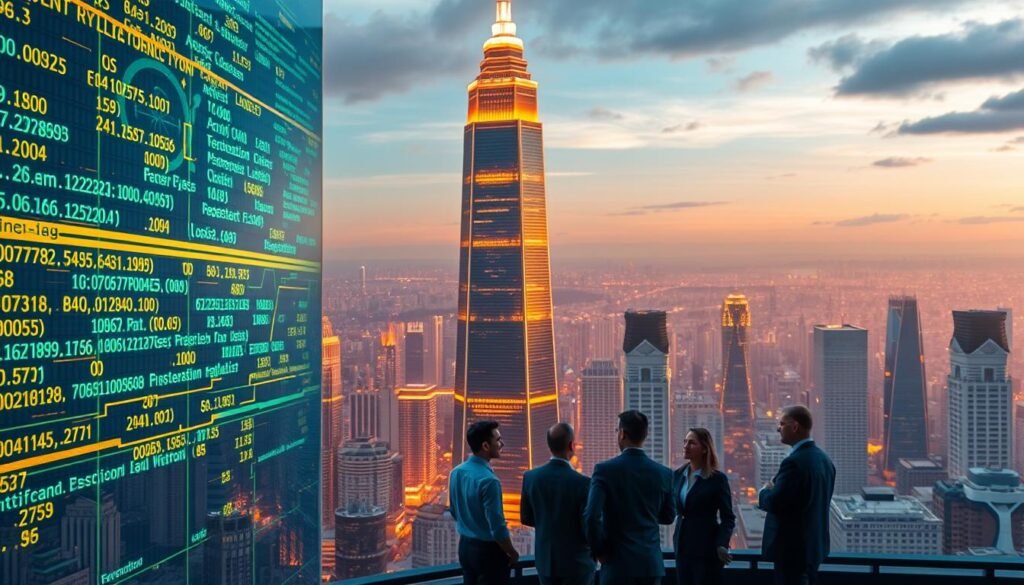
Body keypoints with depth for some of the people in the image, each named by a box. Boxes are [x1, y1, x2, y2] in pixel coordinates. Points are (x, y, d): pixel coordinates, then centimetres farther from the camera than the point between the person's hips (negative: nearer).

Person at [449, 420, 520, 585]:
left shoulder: (456, 472, 0)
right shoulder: (488, 480, -25)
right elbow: (498, 528, -22)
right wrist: (513, 553, -7)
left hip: (465, 545, 8)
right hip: (488, 550, -8)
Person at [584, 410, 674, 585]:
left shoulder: (605, 469, -10)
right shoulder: (663, 472, 1)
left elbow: (591, 516, -18)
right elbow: (668, 516, 13)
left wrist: (599, 550, -4)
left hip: (618, 561, -3)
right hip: (651, 562, 4)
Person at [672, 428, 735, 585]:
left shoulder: (717, 478, -7)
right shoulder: (678, 475, 8)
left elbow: (728, 518, -8)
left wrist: (721, 545, -21)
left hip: (706, 548, -5)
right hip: (682, 547, 5)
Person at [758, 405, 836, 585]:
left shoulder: (794, 461, -22)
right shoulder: (824, 459, 8)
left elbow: (774, 502, -24)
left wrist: (764, 491, -3)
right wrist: (775, 489, 10)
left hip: (793, 546, -9)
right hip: (813, 543, 9)